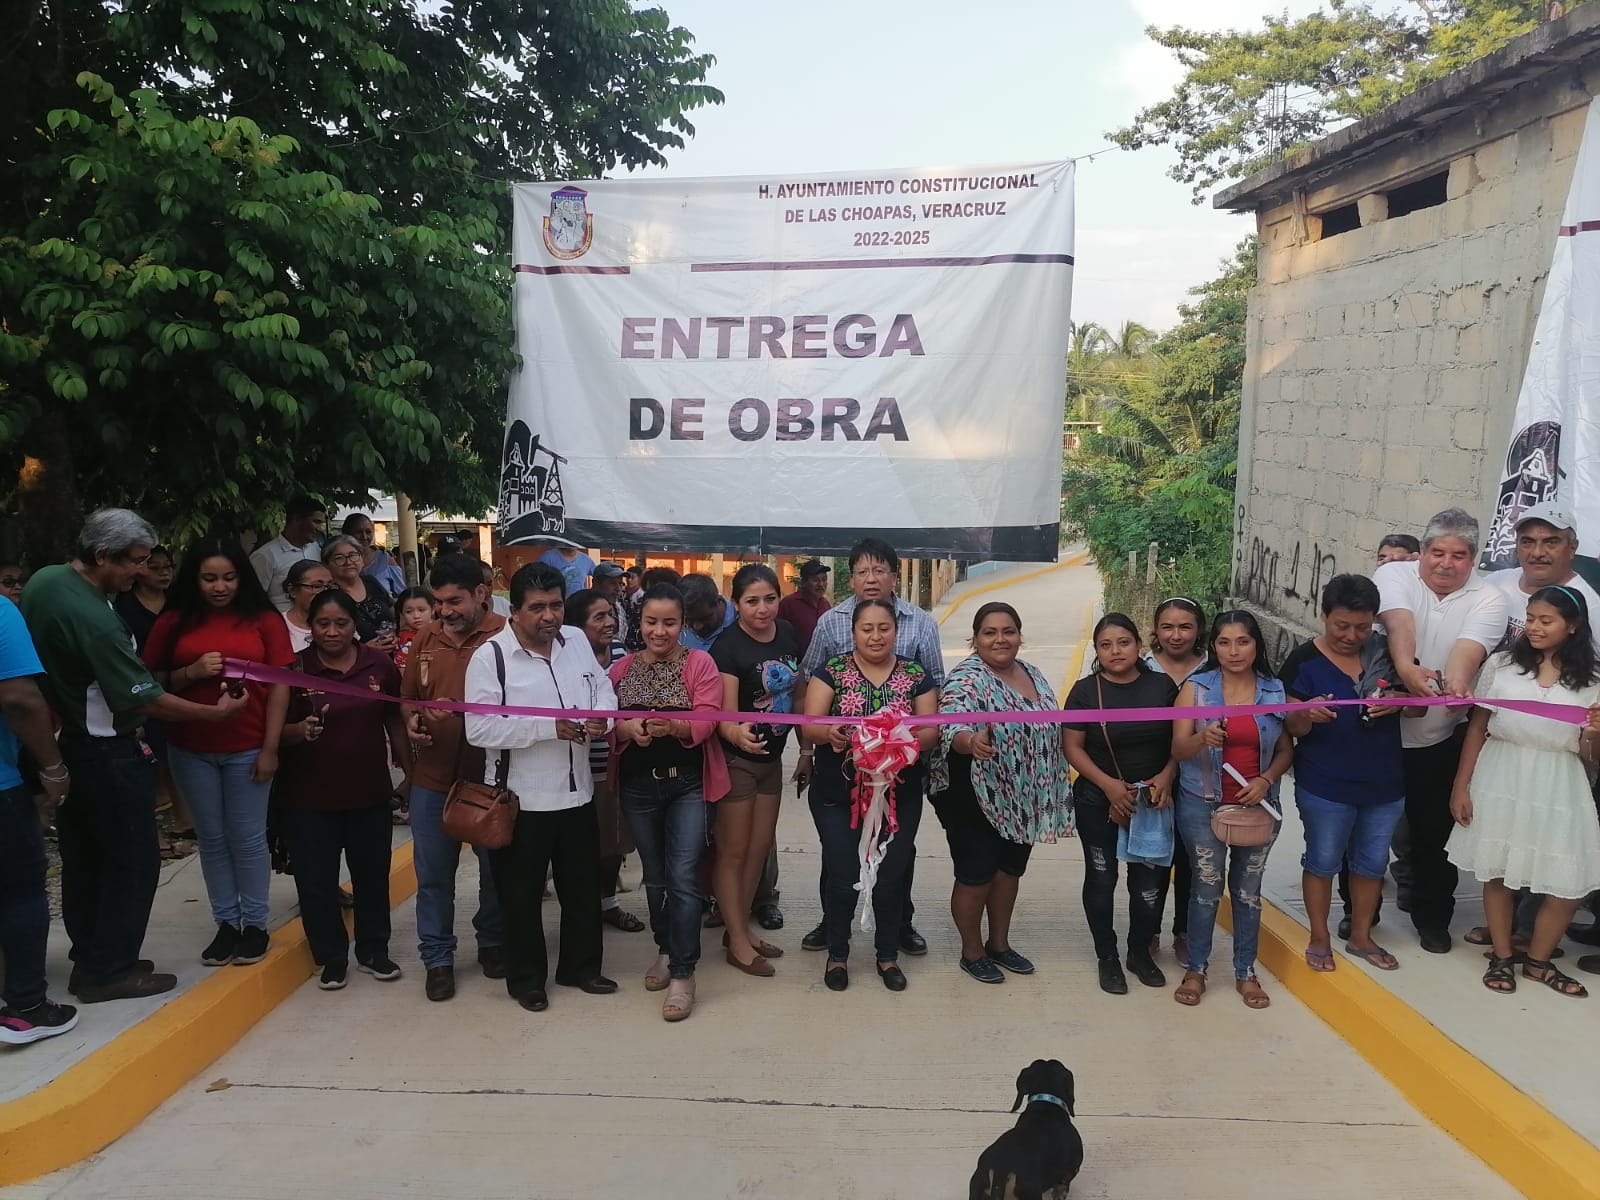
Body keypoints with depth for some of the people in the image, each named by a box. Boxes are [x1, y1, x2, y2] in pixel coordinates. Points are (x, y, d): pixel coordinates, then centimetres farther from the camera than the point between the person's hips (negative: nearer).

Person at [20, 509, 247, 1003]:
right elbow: (144, 699, -24)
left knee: (82, 857, 17)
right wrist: (216, 712, -15)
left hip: (63, 743, 9)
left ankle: (89, 959, 29)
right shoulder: (94, 618, -27)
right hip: (106, 754, -9)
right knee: (133, 859, 3)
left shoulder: (42, 580, 0)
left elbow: (40, 659, 15)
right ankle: (110, 971, 11)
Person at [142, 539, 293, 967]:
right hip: (192, 750, 2)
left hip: (248, 749, -2)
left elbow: (279, 685, -4)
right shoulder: (173, 622, 2)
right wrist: (191, 672, -16)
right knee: (212, 839, 11)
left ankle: (255, 924, 19)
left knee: (248, 838, 6)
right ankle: (226, 923, 22)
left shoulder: (264, 620, -3)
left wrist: (270, 748, -7)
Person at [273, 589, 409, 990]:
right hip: (309, 796, -1)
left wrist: (409, 771, 7)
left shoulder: (380, 664, -2)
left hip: (370, 792, 2)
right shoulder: (294, 668, -7)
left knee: (372, 874, 12)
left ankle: (373, 951, 30)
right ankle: (332, 958, 24)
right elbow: (276, 730, -3)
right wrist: (300, 730, -25)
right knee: (316, 881, 5)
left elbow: (395, 721, 7)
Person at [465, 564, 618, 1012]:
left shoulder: (577, 640, 2)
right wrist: (547, 726, -27)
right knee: (522, 895, 10)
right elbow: (479, 729, -21)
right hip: (521, 800, -5)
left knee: (583, 888, 18)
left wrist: (603, 715, -11)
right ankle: (526, 980, 28)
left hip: (577, 793, 5)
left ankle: (581, 967, 37)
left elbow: (603, 687, 13)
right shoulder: (490, 656, -15)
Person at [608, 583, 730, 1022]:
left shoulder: (700, 664, -5)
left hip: (688, 784, -4)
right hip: (638, 785, 4)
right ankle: (666, 949, 37)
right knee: (654, 876, 17)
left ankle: (682, 973, 0)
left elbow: (707, 720, -15)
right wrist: (626, 727, -22)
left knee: (683, 877, -9)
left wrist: (672, 726, -34)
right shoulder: (621, 669, 5)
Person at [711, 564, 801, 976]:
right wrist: (737, 733, -45)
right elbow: (726, 714, -23)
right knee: (734, 851, 4)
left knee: (761, 847, 16)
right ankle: (738, 941, 15)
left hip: (771, 756, 7)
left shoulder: (788, 635, -1)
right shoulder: (727, 647, -20)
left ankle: (739, 926, 31)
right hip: (736, 760, -7)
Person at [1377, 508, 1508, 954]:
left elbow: (1469, 645, -24)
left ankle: (1433, 917, 29)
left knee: (1435, 832, 10)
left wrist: (1455, 683, -45)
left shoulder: (1487, 599, -5)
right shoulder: (1393, 575, -8)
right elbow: (1399, 622, -28)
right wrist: (1406, 667, -47)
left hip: (1441, 739, 1)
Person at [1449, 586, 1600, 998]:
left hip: (1558, 788, 1)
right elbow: (1477, 727, 3)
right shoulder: (1502, 664, 0)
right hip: (1502, 779, -1)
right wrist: (1461, 785, 0)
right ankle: (1501, 956, 27)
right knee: (1499, 871, 9)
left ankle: (1538, 960, 26)